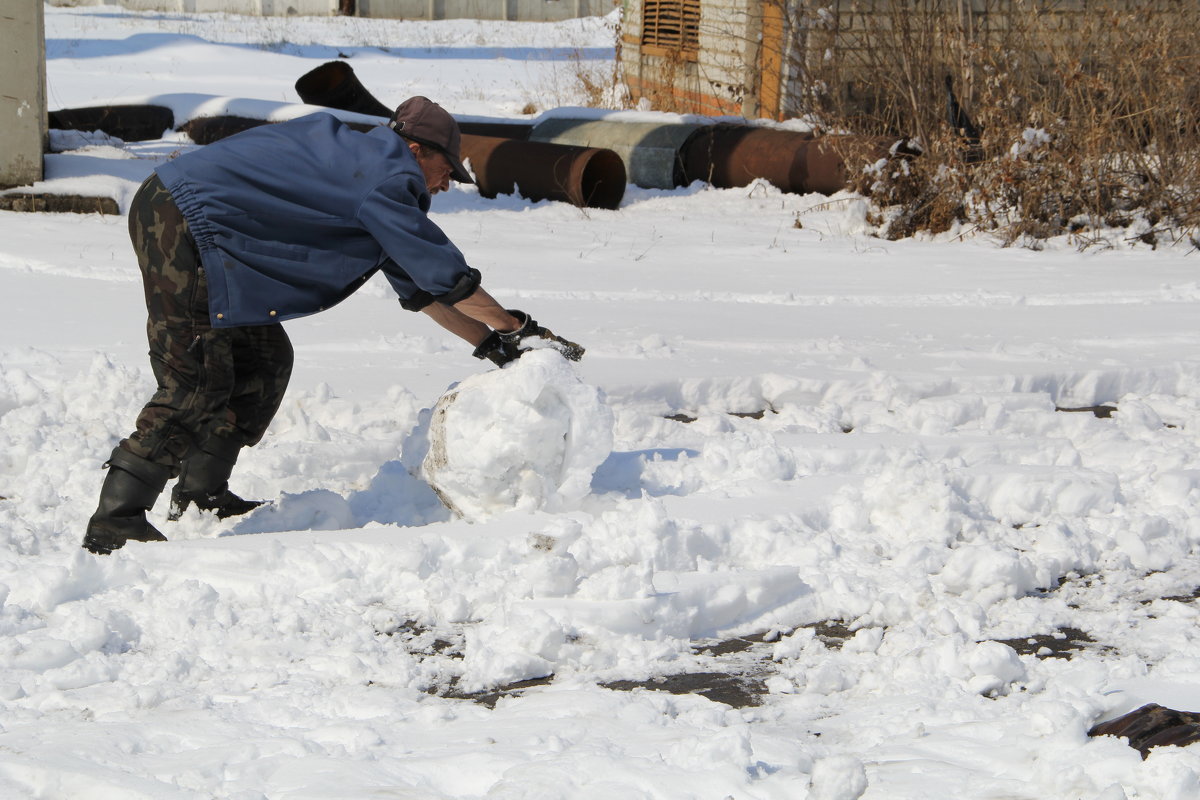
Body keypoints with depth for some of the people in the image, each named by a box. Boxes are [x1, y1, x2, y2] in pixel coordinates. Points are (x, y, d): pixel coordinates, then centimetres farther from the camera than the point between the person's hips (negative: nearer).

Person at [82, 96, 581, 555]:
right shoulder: (384, 178, -12)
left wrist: (492, 343, 20)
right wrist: (516, 330, 1)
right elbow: (443, 274, -10)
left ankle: (200, 495, 18)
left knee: (263, 359, 14)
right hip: (178, 222, -11)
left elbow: (418, 287, 23)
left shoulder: (364, 158, 20)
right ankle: (115, 522, -15)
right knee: (196, 383, -13)